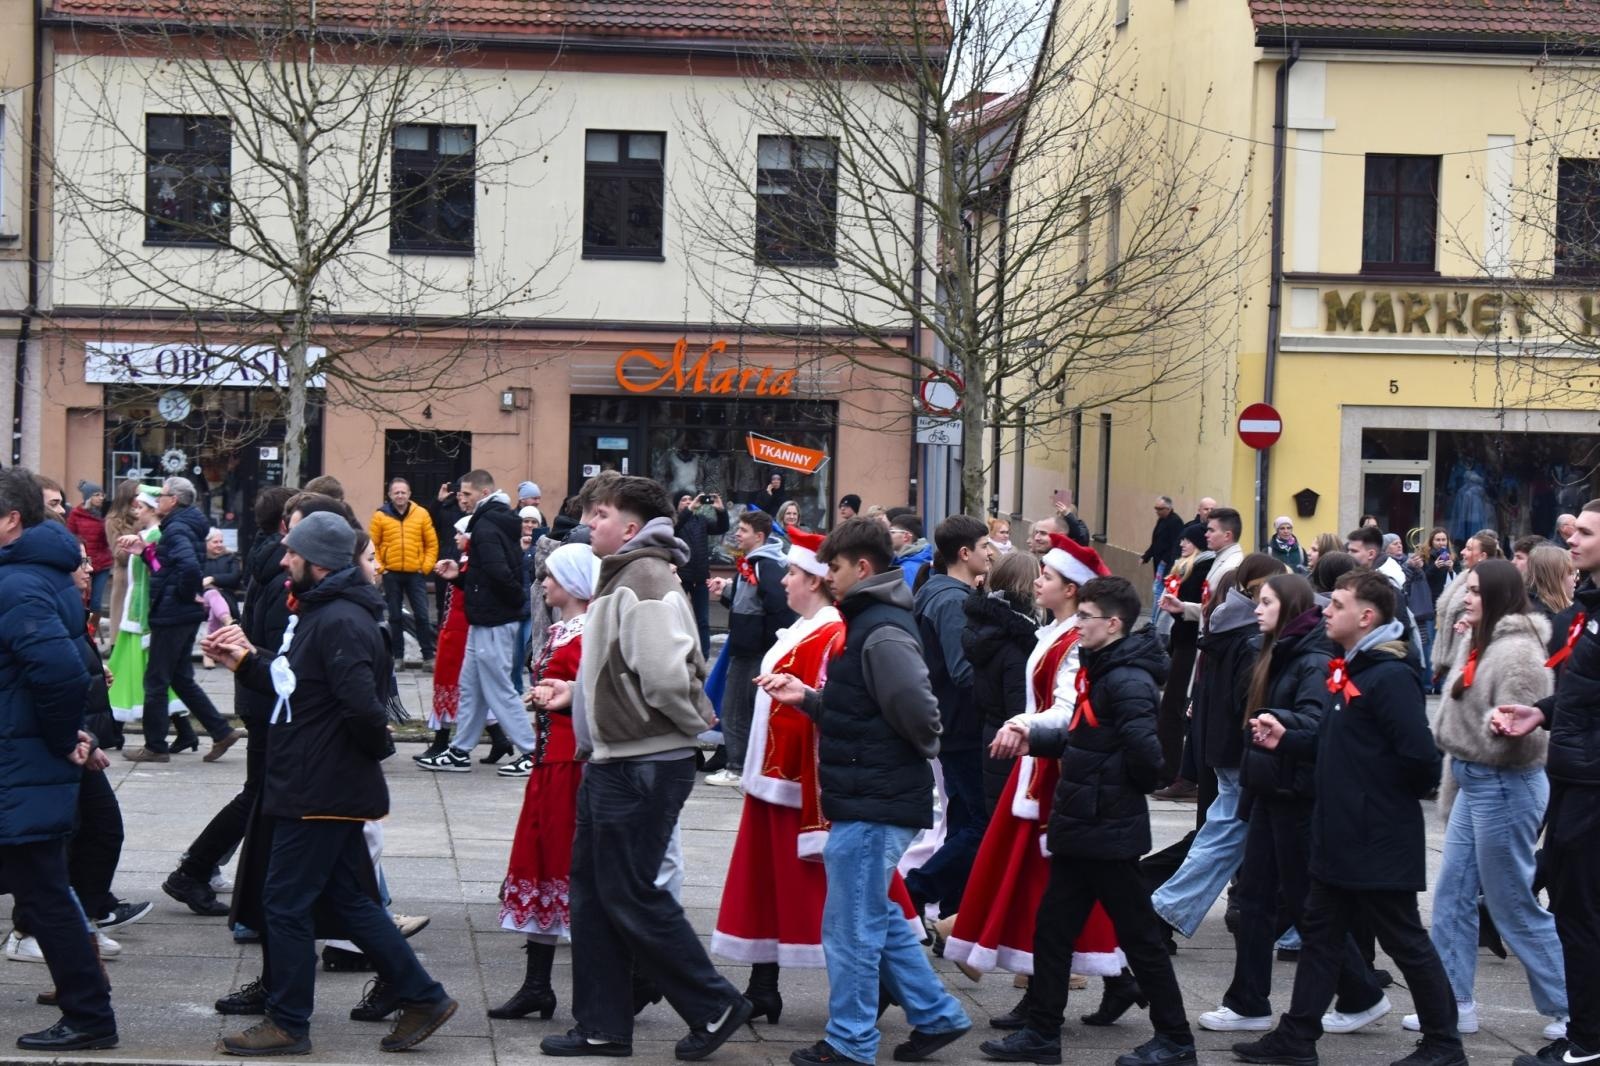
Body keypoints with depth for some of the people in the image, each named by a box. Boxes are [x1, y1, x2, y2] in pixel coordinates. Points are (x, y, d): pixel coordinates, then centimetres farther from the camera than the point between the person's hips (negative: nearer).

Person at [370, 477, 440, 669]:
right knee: (395, 616, 8)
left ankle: (428, 656, 4)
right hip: (391, 575, 0)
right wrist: (379, 567, -7)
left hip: (415, 574, 0)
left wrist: (426, 567, -4)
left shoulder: (421, 514, 2)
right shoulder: (380, 516, 0)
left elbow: (432, 544, 4)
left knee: (421, 615, -1)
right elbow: (372, 545, 1)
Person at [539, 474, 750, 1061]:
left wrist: (694, 721, -11)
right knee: (593, 890, 13)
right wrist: (575, 691, 13)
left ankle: (714, 1007, 9)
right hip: (613, 763, 10)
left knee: (630, 893, -3)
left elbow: (666, 675, -27)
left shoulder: (646, 580, -19)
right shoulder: (621, 577, 14)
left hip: (644, 766, -10)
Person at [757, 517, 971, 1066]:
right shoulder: (869, 623, 13)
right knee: (876, 917, 20)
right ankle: (937, 1015, 28)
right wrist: (806, 697, 7)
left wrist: (917, 755, -6)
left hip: (873, 805, -10)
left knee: (851, 927, 0)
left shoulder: (882, 634, -19)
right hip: (876, 799, 10)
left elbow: (918, 712, -25)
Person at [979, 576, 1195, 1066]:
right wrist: (1033, 738, 7)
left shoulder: (1128, 681, -20)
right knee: (1052, 928, 13)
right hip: (1081, 828, 10)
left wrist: (1126, 792, -11)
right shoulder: (1099, 671, 11)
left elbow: (1145, 752, -28)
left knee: (1138, 935, 2)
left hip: (1109, 833, -10)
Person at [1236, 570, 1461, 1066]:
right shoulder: (1349, 671, 10)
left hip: (1380, 841, -10)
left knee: (1405, 941, 2)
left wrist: (1392, 798, -11)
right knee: (1319, 933, 14)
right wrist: (1285, 738, 4)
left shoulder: (1391, 677, -21)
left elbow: (1419, 757, -27)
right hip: (1340, 836, 10)